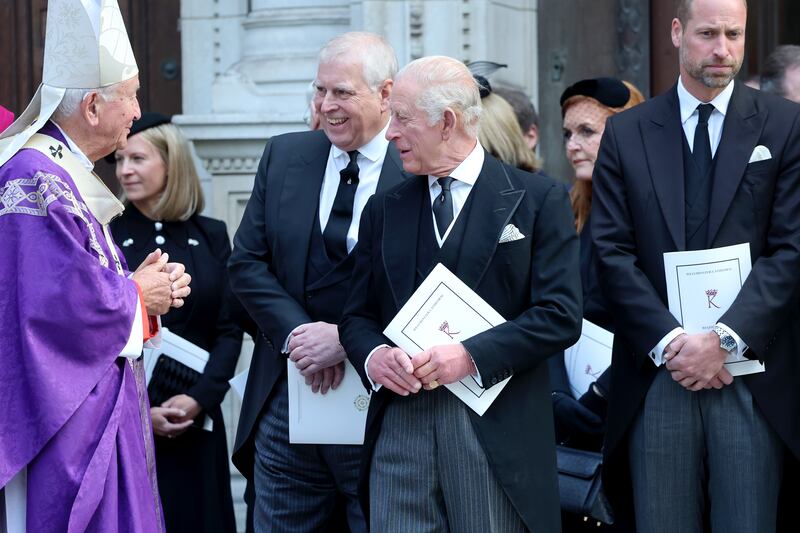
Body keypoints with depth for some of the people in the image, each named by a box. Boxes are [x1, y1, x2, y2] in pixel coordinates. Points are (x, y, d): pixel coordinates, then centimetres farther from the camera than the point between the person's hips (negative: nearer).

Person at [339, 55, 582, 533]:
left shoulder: (538, 200, 2)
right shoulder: (385, 210, 16)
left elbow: (561, 315, -6)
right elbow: (357, 315, 17)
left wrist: (472, 355, -15)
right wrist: (373, 355, -6)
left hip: (497, 435, -3)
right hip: (400, 428, 3)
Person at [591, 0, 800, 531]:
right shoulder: (626, 133, 9)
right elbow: (613, 252, 3)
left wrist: (725, 339, -12)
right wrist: (669, 342, -9)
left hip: (754, 379, -1)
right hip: (656, 378, 1)